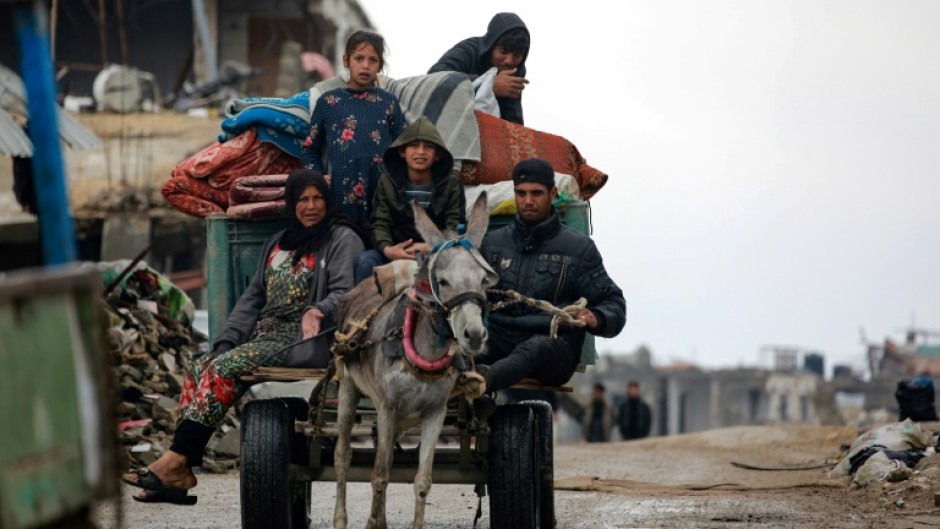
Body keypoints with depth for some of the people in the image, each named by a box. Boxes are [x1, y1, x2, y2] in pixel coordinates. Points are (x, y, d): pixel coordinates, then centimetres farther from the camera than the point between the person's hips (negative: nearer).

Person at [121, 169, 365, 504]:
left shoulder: (342, 240, 1)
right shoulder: (279, 243, 23)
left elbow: (345, 293, -12)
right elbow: (253, 297, 20)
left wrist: (318, 311, -33)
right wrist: (226, 341, 6)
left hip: (305, 339, -8)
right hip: (265, 334, 8)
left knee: (223, 369, -25)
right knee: (198, 371, -13)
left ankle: (176, 461, -25)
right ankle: (179, 475, -21)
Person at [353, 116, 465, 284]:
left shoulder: (451, 183, -2)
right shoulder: (388, 181, 3)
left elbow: (455, 227, -7)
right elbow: (380, 224, -2)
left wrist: (431, 247, -28)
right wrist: (387, 249, -26)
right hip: (398, 252, 2)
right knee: (365, 261, -28)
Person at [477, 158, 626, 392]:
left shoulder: (579, 247, 12)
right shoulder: (493, 242, 21)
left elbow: (613, 303, 11)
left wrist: (595, 318, -14)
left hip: (555, 341, -3)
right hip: (499, 336, 3)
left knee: (537, 348, -40)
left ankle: (485, 379, -72)